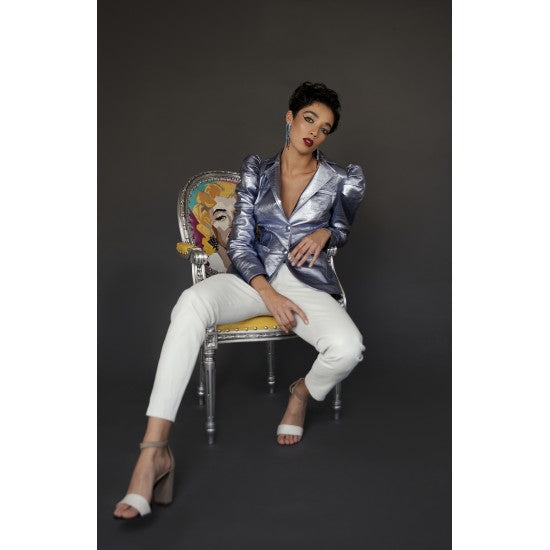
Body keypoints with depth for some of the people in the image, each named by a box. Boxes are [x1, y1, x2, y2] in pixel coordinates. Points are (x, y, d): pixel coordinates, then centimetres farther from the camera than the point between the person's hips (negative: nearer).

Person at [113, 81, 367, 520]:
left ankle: (303, 392, 8)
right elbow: (240, 242, 1)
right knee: (192, 302, -35)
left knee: (348, 349, -34)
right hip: (255, 278, 1)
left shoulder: (338, 180, 6)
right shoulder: (256, 170, 7)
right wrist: (270, 294, -15)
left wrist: (324, 232, -2)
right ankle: (155, 451, -39)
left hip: (307, 282, 0)